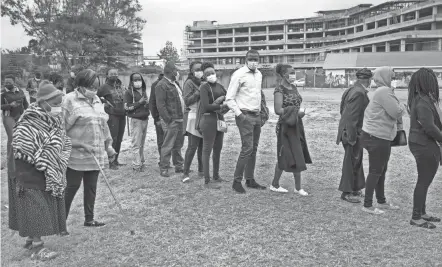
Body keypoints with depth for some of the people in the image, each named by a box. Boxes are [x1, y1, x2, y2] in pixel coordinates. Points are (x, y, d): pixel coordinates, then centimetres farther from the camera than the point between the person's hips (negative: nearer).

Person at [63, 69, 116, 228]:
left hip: (96, 154, 6)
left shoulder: (96, 100, 13)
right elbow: (62, 127, -12)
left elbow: (103, 125, 18)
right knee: (72, 186, 2)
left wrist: (108, 146, 17)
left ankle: (89, 219, 24)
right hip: (76, 154, -6)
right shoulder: (70, 100, -9)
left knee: (91, 187, 12)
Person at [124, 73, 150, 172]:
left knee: (142, 143, 12)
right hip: (136, 120, -7)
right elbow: (126, 107, -12)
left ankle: (141, 162, 21)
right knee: (136, 144, -7)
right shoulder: (129, 92, -4)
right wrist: (139, 102, -15)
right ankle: (136, 165, -4)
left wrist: (147, 104, 11)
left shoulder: (143, 91, 17)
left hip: (145, 119, 7)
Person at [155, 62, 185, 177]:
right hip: (171, 120, -9)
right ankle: (163, 168, 4)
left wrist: (183, 115, 16)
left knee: (178, 144, 15)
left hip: (179, 119, 9)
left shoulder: (175, 84, 19)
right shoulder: (162, 85, -11)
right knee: (168, 145, -5)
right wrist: (168, 119, -20)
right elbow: (160, 105, -17)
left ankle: (179, 166, 25)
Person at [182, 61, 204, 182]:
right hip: (193, 117, -7)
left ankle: (201, 170, 20)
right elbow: (187, 101, -12)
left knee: (203, 145, 8)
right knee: (192, 146, -9)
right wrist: (199, 92, -19)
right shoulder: (189, 83, -5)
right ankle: (186, 173, -2)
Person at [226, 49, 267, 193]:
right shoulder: (239, 75, -10)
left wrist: (260, 112, 14)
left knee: (254, 149, 10)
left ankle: (250, 179, 20)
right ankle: (237, 181, 0)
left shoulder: (259, 74, 12)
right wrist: (239, 114, -15)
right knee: (247, 149, -10)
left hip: (256, 116, 7)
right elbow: (229, 98, -10)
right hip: (245, 116, -7)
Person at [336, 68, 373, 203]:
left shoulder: (351, 90, 10)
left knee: (356, 161, 19)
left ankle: (354, 189, 30)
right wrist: (352, 137, -22)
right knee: (352, 162, -1)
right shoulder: (359, 93, -20)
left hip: (347, 130, 10)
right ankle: (346, 192, 9)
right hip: (353, 132, -10)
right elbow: (351, 117, -24)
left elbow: (343, 111, 15)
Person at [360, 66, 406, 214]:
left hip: (379, 137, 10)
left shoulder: (382, 91, 16)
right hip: (378, 138, -10)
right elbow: (396, 112, -19)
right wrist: (402, 107, 1)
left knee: (381, 170, 19)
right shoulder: (384, 91, -17)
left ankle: (381, 201, 32)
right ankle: (367, 205, 6)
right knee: (375, 172, -3)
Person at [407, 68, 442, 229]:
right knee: (424, 181, -1)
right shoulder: (423, 102, -21)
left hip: (424, 144, 10)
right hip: (425, 146, -10)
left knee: (424, 181, 18)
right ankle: (416, 218, 8)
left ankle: (421, 213, 29)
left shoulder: (422, 99, 10)